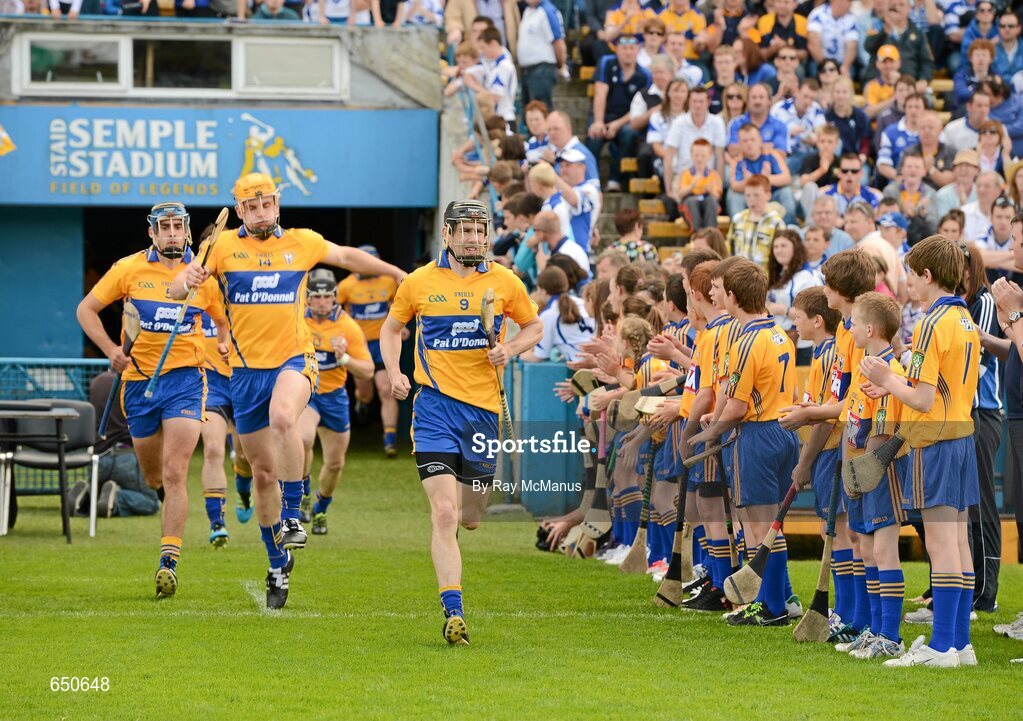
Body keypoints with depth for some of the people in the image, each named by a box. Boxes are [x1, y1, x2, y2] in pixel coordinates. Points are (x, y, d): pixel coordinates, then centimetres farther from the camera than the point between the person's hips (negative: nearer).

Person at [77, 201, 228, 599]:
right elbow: (87, 309, 7)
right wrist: (110, 350, -5)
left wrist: (223, 344, -4)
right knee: (153, 477, 14)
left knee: (174, 475, -15)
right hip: (139, 379, 2)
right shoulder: (129, 269, -1)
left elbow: (222, 320, 18)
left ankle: (169, 560, -16)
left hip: (185, 378, -2)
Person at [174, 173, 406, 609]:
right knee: (263, 472, 6)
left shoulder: (301, 243, 4)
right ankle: (278, 564, 23)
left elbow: (348, 257, 21)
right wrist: (187, 281, -29)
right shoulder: (225, 247, 1)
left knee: (283, 419, -36)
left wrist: (399, 275, 23)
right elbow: (176, 290, -5)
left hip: (293, 360, -2)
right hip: (246, 370, 2)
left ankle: (293, 516, -23)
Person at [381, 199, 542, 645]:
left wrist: (511, 349, -5)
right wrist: (394, 373, 0)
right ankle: (454, 614, -16)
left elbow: (534, 327, 16)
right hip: (435, 407, -2)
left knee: (470, 519, 9)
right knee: (444, 514, -15)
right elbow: (391, 328, 17)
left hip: (484, 408, 2)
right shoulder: (419, 282, 2)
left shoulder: (504, 282, 3)